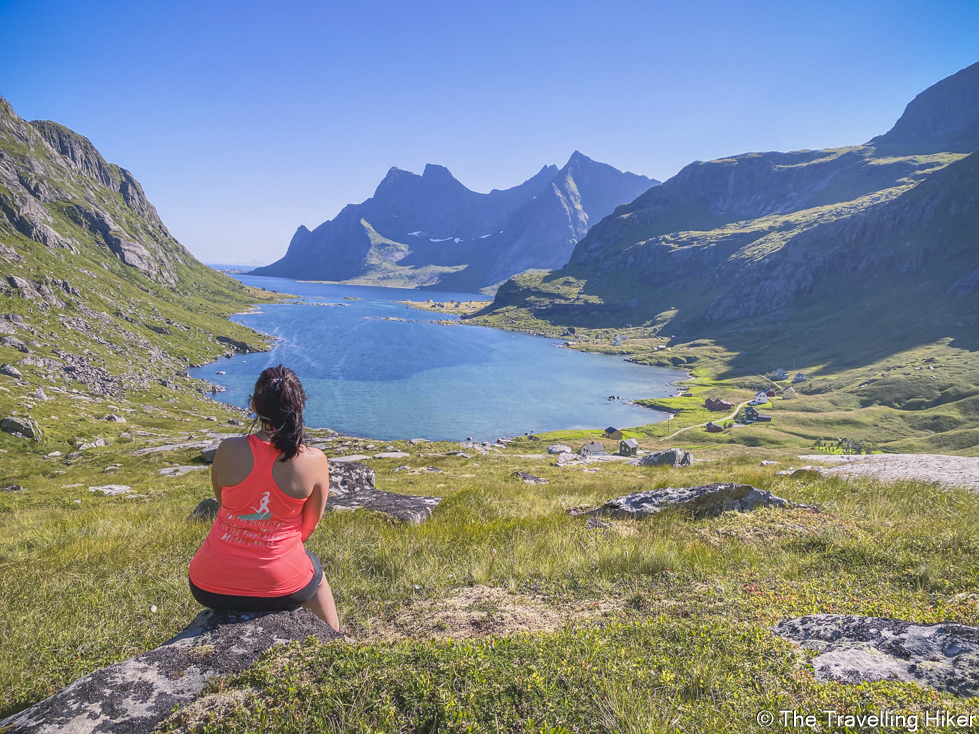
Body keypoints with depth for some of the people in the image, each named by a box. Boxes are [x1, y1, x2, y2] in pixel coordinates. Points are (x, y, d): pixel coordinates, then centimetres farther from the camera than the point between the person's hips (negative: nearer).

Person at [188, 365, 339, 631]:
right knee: (316, 573, 35)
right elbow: (309, 526, -2)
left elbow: (223, 503, 5)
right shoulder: (315, 461, -16)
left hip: (211, 588, 1)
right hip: (279, 590, -1)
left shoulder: (229, 450, -14)